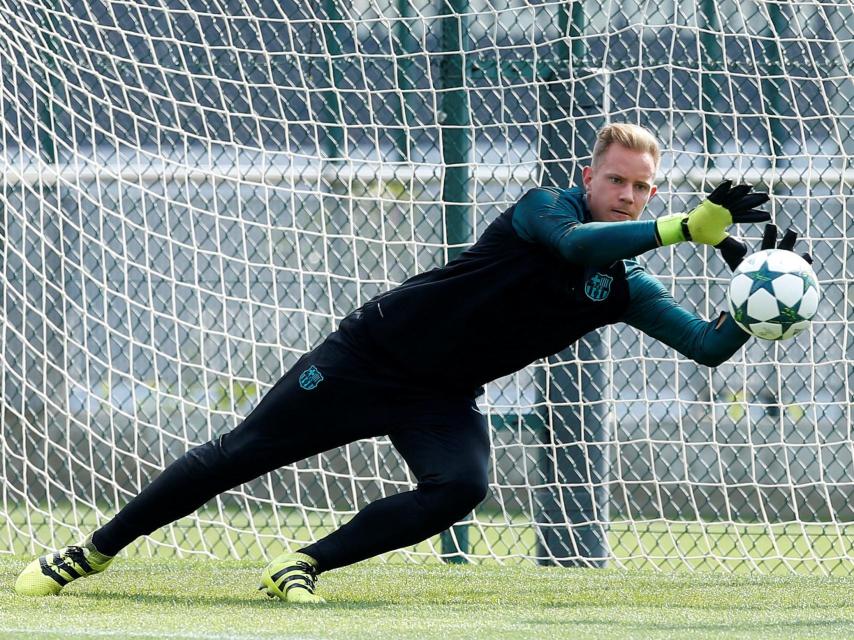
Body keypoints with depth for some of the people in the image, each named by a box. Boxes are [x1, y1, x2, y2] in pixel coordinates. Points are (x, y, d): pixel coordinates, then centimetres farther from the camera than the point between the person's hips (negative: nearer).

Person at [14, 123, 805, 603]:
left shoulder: (628, 289, 0)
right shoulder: (547, 207, -16)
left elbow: (709, 345, -4)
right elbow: (573, 242, -39)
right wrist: (688, 227, -46)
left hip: (441, 398, 4)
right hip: (374, 351, -4)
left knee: (462, 485, -27)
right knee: (238, 456, -3)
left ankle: (304, 566, -15)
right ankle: (95, 551, 12)